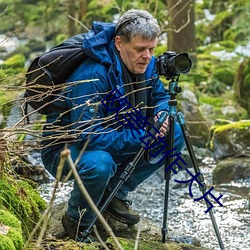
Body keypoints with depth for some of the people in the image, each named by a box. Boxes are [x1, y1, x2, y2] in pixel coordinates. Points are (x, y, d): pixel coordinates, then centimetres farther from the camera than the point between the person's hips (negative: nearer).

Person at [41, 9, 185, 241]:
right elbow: (89, 135, -36)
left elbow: (160, 96, 10)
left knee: (175, 135, -4)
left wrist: (161, 115, -15)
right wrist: (142, 137, -35)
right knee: (99, 163, -41)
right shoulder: (92, 76, -32)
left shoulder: (146, 65, -8)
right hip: (64, 148, -8)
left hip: (113, 140, 8)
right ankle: (77, 222, -9)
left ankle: (114, 194, 6)